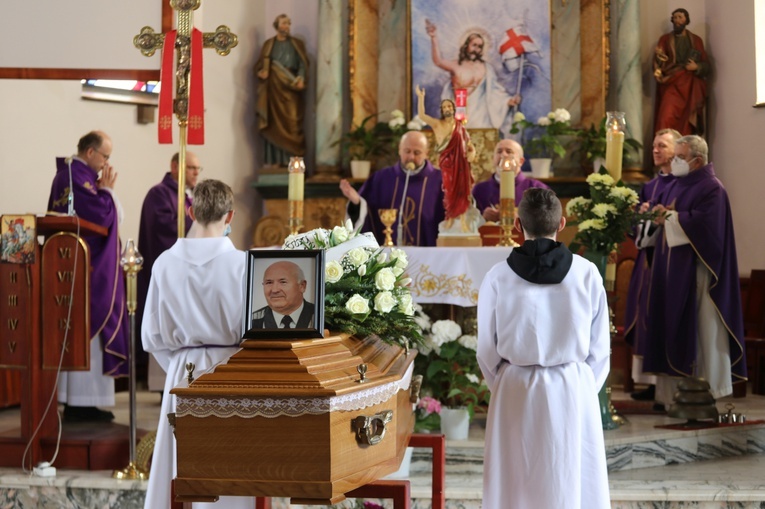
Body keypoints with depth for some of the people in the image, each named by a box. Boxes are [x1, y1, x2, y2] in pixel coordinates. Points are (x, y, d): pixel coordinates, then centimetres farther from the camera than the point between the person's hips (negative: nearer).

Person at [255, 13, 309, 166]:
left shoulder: (297, 44, 12)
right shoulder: (268, 44, 15)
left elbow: (303, 64, 2)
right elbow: (260, 64, 11)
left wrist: (301, 78, -17)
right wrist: (260, 72, -11)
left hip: (290, 89, -1)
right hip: (273, 88, 1)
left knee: (291, 123, -8)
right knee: (273, 124, -3)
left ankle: (292, 160, -9)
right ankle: (275, 160, -3)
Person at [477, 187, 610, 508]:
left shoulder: (498, 277, -8)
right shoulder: (586, 273, -6)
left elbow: (487, 352, 0)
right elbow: (599, 348, 1)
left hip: (517, 392, 0)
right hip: (575, 390, 1)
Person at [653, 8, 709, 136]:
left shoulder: (696, 40, 14)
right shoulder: (665, 39, 13)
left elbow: (706, 65, 12)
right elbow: (657, 62, 2)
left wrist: (697, 67, -9)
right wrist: (658, 57, -20)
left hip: (691, 87, 1)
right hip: (671, 85, -1)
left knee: (687, 124, -6)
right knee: (666, 120, -18)